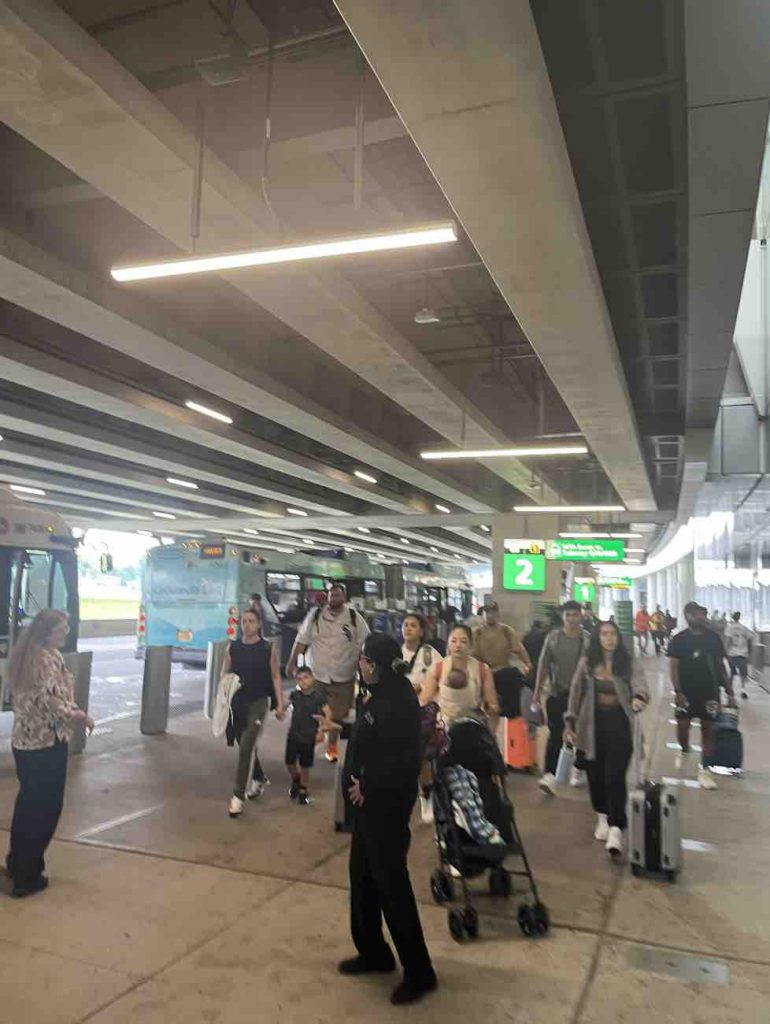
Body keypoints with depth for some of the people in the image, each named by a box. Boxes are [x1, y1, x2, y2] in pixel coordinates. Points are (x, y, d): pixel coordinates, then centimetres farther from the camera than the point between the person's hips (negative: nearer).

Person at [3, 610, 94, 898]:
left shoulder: (24, 655, 9)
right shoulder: (48, 658, -20)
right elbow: (51, 702, -25)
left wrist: (72, 712, 7)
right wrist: (82, 716, -12)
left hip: (23, 740, 9)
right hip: (47, 742, -9)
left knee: (27, 803, 22)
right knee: (45, 808, 4)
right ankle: (26, 878, 15)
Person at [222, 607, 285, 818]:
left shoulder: (268, 648, -5)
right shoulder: (233, 647, 1)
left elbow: (275, 677, 0)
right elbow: (224, 675, 7)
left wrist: (280, 704, -3)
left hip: (258, 702, -4)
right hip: (237, 702, 4)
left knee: (247, 747, -12)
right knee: (246, 746, 16)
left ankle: (238, 795, -6)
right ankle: (259, 779, 40)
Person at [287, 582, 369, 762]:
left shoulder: (355, 618, -4)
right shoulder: (315, 615, -2)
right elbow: (301, 641, 3)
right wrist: (292, 663, 3)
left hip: (343, 678, 0)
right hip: (316, 675, 0)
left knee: (337, 715, 12)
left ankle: (332, 746, 33)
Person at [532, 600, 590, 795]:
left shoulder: (588, 639, -4)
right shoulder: (553, 637, -1)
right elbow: (543, 665, 3)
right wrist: (537, 691, 3)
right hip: (556, 693, 0)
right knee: (555, 735, -6)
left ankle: (578, 769, 33)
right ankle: (550, 776, -10)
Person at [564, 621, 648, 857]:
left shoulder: (627, 663, -3)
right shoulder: (586, 663, 1)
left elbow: (639, 682, -21)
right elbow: (576, 694, 5)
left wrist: (639, 697, -44)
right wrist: (569, 723, 1)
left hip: (619, 725, -2)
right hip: (592, 725, 2)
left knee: (615, 778, -10)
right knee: (595, 775, 11)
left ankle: (616, 829, -7)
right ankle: (603, 817, 33)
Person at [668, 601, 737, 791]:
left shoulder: (713, 638, 4)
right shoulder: (679, 640, -5)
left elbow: (721, 665, 9)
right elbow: (674, 667, -7)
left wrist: (729, 691, 5)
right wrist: (678, 691, -17)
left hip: (709, 692, 2)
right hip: (687, 692, -2)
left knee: (708, 729, 3)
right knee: (682, 725, -2)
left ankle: (704, 770, 11)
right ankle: (684, 750, 31)